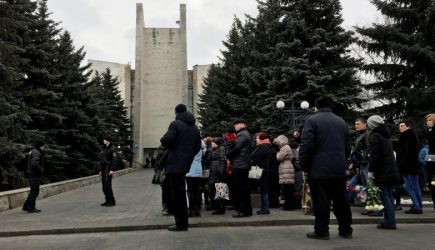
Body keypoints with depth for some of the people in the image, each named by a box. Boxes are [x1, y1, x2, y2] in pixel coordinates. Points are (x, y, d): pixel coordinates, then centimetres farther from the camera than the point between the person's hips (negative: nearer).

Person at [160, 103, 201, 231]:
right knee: (181, 193, 17)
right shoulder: (195, 127, 17)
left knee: (177, 194, -2)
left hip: (175, 163, -7)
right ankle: (183, 221, 23)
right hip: (186, 164, 8)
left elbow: (166, 140, -18)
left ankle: (181, 223, 1)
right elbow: (198, 146, 16)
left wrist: (163, 141, 3)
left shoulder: (175, 124, -7)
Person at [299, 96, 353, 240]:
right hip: (339, 169, 6)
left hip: (319, 170, -5)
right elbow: (347, 147, 17)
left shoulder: (312, 120, -6)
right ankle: (346, 230, 21)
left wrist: (303, 165, -5)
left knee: (321, 201, 1)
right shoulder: (341, 122, 13)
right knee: (341, 201, 12)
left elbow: (306, 146, -13)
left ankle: (321, 231, 6)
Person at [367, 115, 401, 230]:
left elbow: (374, 155, -18)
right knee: (389, 196, 12)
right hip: (391, 171, 9)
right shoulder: (386, 135, 16)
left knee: (384, 196, -5)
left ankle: (389, 222, -4)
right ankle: (391, 221, 17)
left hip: (382, 172, -8)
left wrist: (371, 170, -14)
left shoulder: (374, 136, -11)